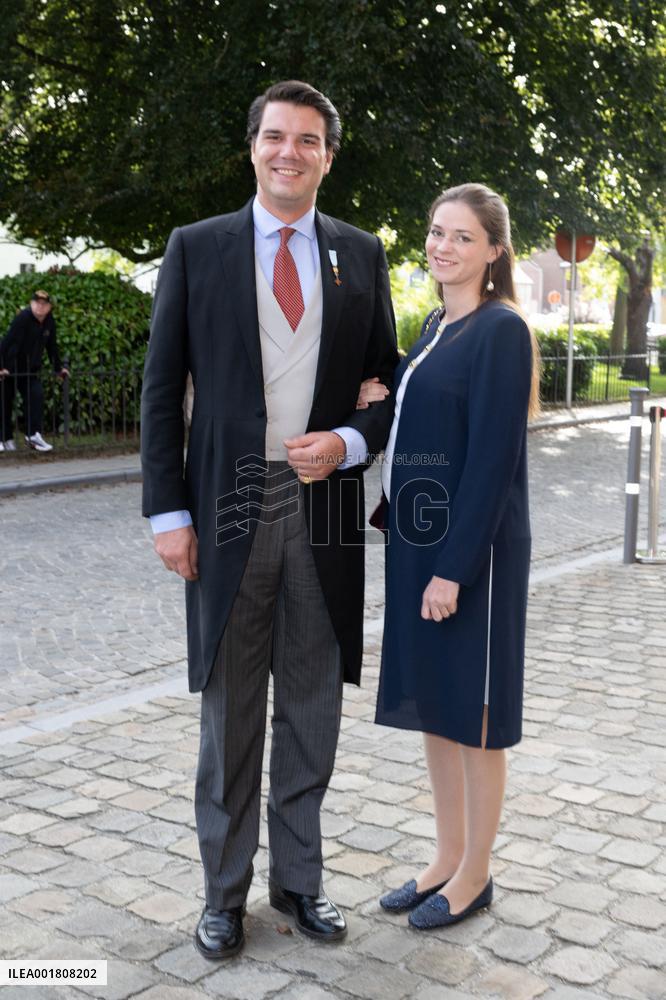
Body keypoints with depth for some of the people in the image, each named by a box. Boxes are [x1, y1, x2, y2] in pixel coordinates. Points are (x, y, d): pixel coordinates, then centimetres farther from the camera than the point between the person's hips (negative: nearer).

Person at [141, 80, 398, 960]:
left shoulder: (361, 255, 7)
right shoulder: (197, 248, 3)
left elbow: (395, 383, 11)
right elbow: (163, 387, 1)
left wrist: (349, 443, -9)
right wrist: (168, 511, -6)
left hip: (324, 505, 2)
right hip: (229, 505, -1)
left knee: (312, 708, 12)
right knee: (230, 711, 9)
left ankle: (298, 877, 29)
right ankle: (225, 891, 25)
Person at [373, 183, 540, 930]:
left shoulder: (500, 331, -13)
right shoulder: (437, 327, 12)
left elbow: (494, 458, -18)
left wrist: (455, 567, -20)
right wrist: (375, 401, 0)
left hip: (470, 549, -8)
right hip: (416, 540, 8)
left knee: (471, 714, 4)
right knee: (431, 704, 15)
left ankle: (474, 875, 21)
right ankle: (447, 857, 30)